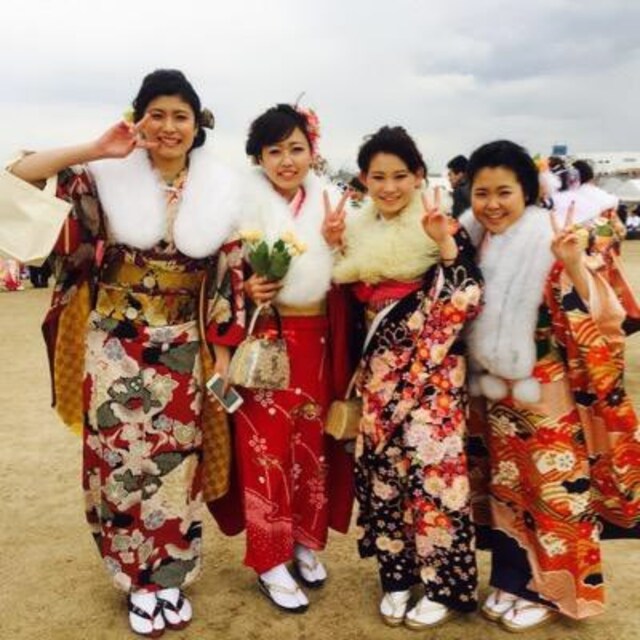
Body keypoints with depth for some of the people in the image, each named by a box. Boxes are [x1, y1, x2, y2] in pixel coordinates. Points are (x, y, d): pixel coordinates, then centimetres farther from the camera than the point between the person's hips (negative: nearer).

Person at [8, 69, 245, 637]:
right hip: (114, 346, -1)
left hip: (181, 349, 2)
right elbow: (20, 175, -14)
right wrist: (95, 150, -21)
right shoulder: (108, 176, -7)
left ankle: (171, 577, 28)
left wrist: (224, 350, 1)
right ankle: (140, 582, 25)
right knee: (122, 460, 5)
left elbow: (229, 275, 4)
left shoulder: (218, 189, 0)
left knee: (175, 460, 10)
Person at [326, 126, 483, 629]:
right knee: (382, 471, 9)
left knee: (432, 469, -4)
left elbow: (468, 304, -16)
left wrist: (446, 244, -24)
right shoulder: (357, 232, 7)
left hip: (434, 373, -5)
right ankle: (397, 576, 25)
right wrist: (337, 250, -2)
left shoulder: (444, 228, -7)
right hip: (380, 373, 5)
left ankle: (445, 584, 14)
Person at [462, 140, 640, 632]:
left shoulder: (551, 245, -17)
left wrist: (576, 266, -37)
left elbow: (598, 321, -20)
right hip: (496, 395, 6)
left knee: (554, 490, 8)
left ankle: (545, 590, 27)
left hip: (548, 395, -5)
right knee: (506, 487, 17)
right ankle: (511, 581, 34)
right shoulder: (473, 244, 0)